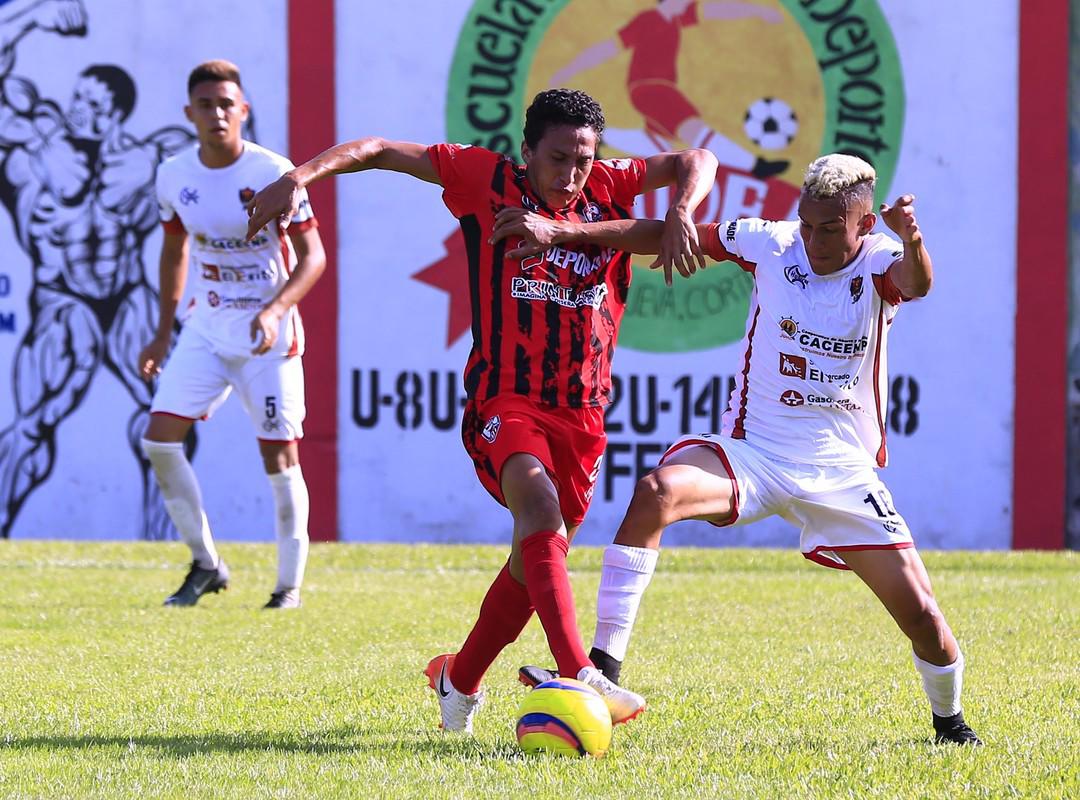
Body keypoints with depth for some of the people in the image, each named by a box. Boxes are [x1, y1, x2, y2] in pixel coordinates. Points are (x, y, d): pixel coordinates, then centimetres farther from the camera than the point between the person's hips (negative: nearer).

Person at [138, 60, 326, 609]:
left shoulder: (273, 174, -15)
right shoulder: (173, 176, -1)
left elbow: (312, 257, -13)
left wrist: (274, 310, -28)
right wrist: (163, 333, 14)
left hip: (268, 334, -4)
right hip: (205, 330, 4)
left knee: (279, 456, -3)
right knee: (160, 440, -7)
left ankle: (290, 584, 11)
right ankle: (205, 564, 8)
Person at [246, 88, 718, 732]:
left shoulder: (608, 188, 8)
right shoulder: (490, 182, -2)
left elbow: (697, 161, 11)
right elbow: (382, 151, -2)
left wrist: (682, 214, -10)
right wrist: (301, 177, -16)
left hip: (582, 412, 5)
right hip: (506, 399, -5)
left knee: (536, 562, 13)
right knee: (540, 507, -32)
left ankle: (460, 679, 38)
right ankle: (577, 676, -46)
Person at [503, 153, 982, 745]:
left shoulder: (879, 262, -8)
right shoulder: (771, 244, -4)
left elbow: (917, 284, -32)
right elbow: (665, 236, -1)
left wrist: (912, 242, -57)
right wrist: (559, 232, -11)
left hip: (842, 470, 0)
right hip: (751, 452, 0)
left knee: (920, 612, -7)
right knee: (656, 492, -30)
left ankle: (949, 723, 26)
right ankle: (602, 668, -30)